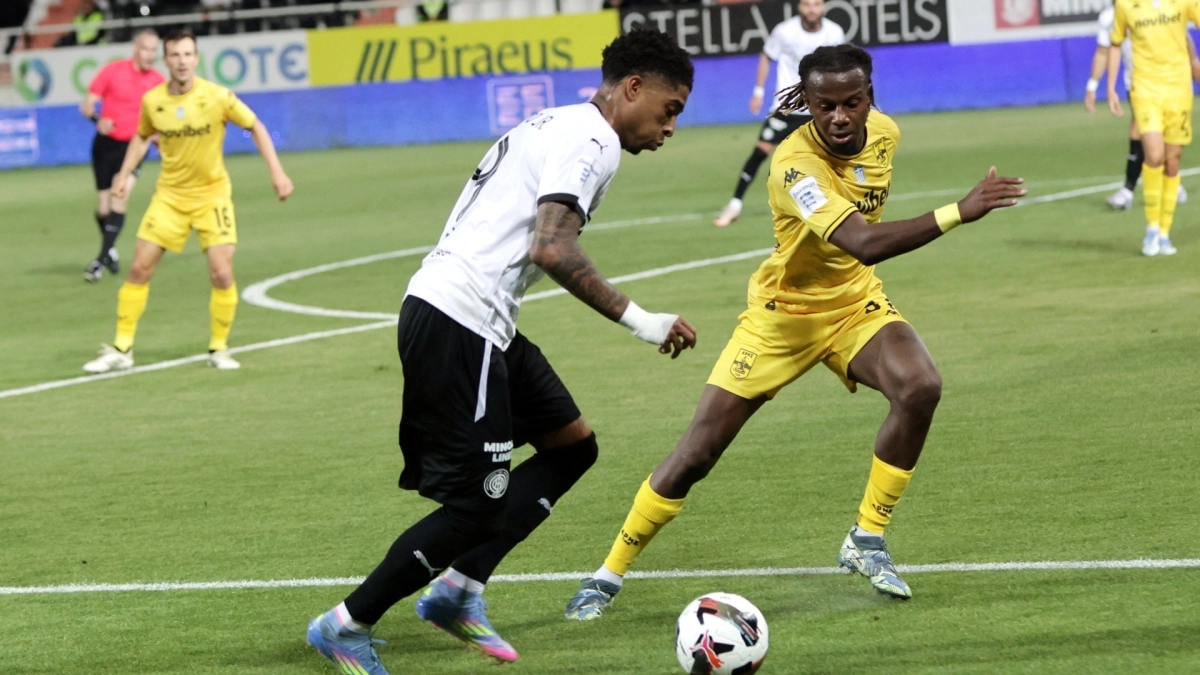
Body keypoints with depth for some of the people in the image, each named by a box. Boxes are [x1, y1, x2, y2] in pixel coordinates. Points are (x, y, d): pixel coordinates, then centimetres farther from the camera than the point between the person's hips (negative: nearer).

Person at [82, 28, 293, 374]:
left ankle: (218, 348, 9)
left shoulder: (216, 96, -15)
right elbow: (142, 137, 13)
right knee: (139, 269, -2)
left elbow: (256, 127, -4)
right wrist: (124, 174, 1)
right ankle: (121, 350, 9)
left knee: (222, 274, -12)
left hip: (212, 194, -2)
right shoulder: (152, 100, -7)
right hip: (170, 194, 2)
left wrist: (277, 173, -10)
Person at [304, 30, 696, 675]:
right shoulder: (592, 140, -10)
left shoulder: (556, 124, 21)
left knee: (571, 444, 14)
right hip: (459, 323, -10)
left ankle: (457, 590, 11)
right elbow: (552, 249, -23)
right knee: (479, 502, -5)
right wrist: (639, 320, -19)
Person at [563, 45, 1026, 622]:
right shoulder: (795, 163, -31)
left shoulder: (884, 133, -9)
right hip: (782, 314, -5)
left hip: (855, 304, 5)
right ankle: (608, 576, 13)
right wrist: (958, 213, -51)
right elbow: (863, 243, -44)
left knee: (920, 386, -26)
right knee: (696, 453, -5)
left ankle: (867, 541, -8)